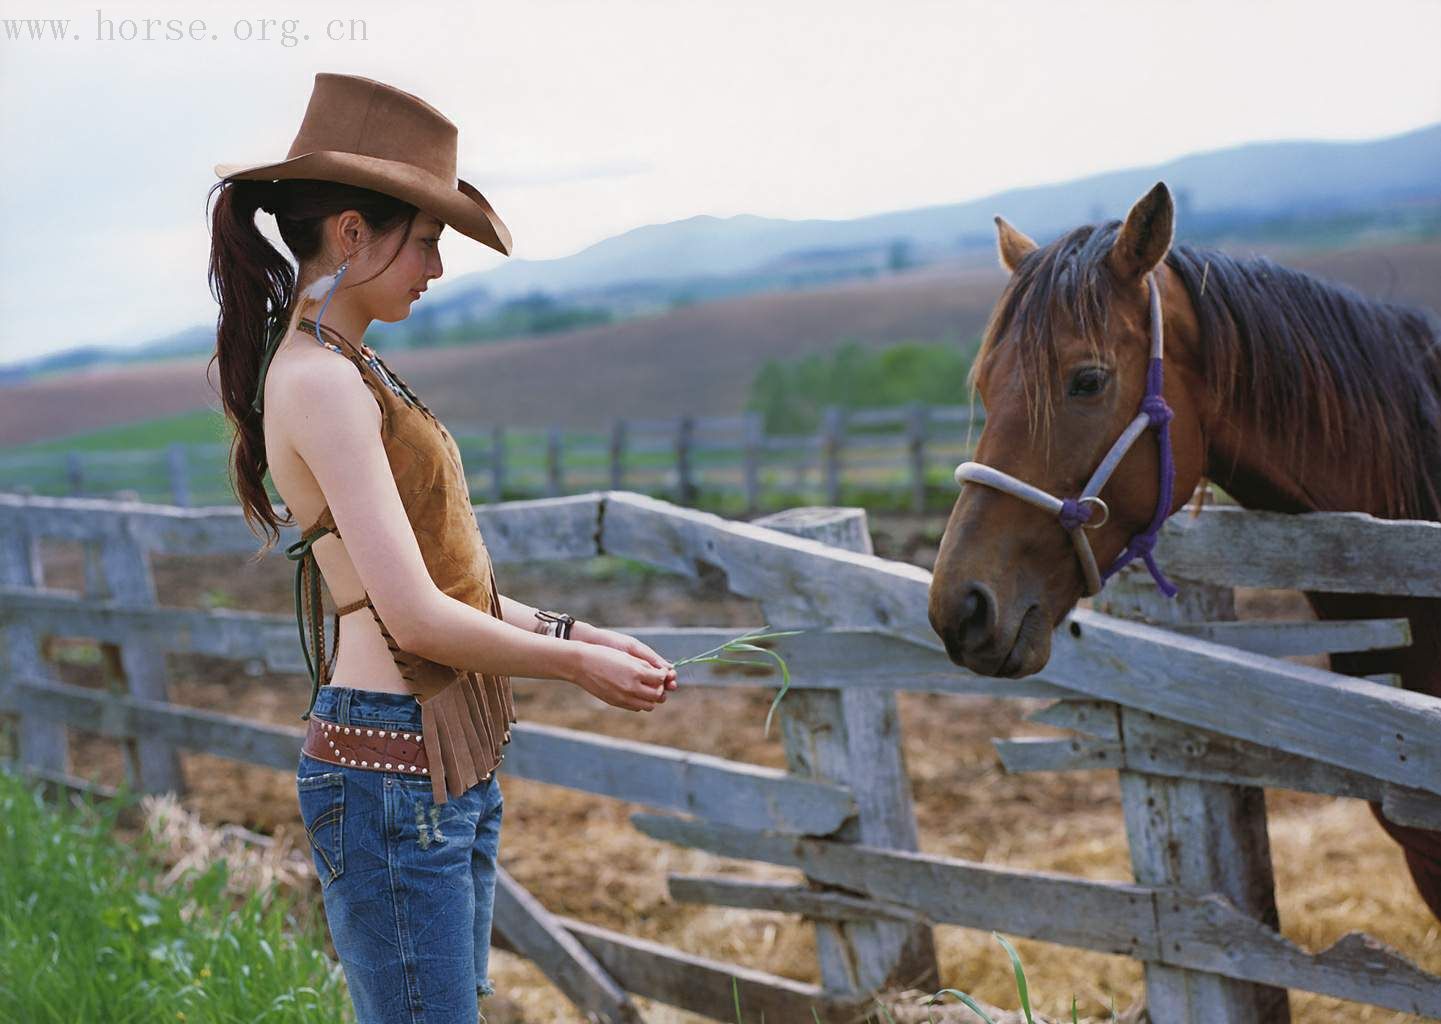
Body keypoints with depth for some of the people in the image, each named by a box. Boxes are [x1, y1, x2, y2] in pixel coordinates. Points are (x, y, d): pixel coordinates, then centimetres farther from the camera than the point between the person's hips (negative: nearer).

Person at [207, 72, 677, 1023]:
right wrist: (577, 662, -8)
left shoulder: (351, 372, 14)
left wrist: (574, 630, 10)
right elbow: (415, 615, -20)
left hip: (453, 762, 10)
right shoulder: (322, 384, -16)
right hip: (391, 771, -10)